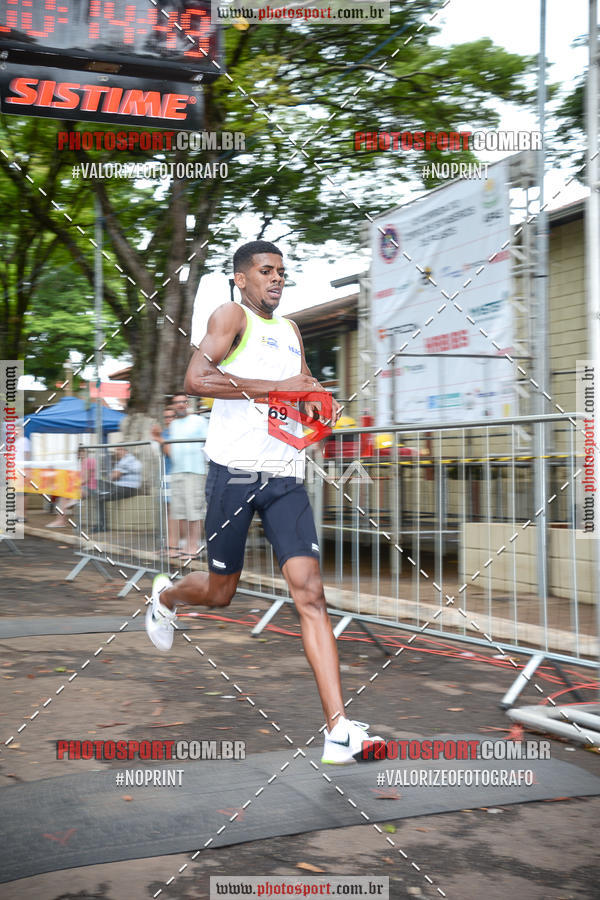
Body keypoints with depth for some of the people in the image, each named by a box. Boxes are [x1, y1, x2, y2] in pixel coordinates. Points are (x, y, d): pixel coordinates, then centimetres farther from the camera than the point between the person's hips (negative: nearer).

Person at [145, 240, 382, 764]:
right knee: (221, 592, 10)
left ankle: (339, 733, -15)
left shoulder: (290, 331, 19)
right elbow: (196, 379, -20)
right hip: (234, 471, -5)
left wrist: (318, 406, 9)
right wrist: (277, 386, -22)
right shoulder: (232, 317, -3)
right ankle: (165, 597, 48)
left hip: (285, 476, 5)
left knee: (310, 591, -9)